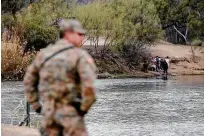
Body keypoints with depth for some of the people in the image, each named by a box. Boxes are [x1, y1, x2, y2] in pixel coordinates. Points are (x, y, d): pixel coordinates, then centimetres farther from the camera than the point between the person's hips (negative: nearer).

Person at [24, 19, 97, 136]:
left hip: (49, 110, 6)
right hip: (70, 111, -6)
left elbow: (29, 80, 15)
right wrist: (85, 108, -10)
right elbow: (89, 83, -24)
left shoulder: (45, 53, 8)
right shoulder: (80, 55, -10)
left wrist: (35, 105, 18)